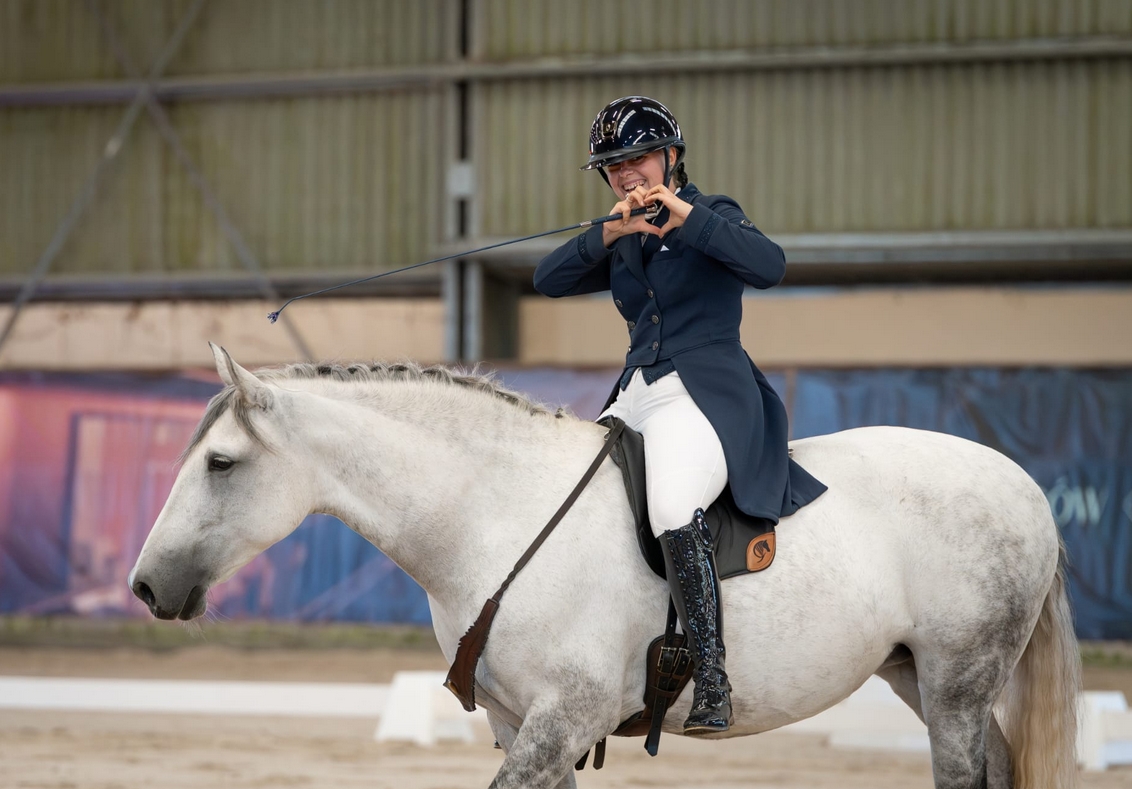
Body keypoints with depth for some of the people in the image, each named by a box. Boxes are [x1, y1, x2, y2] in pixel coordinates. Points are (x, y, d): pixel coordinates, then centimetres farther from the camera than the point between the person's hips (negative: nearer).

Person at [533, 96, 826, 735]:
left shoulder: (713, 215, 2)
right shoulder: (623, 245, 19)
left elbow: (770, 265, -18)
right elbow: (549, 280, 4)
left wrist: (685, 218, -22)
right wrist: (607, 235, -11)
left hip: (707, 392, -8)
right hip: (637, 395, 8)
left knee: (674, 510, -33)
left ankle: (713, 684, -34)